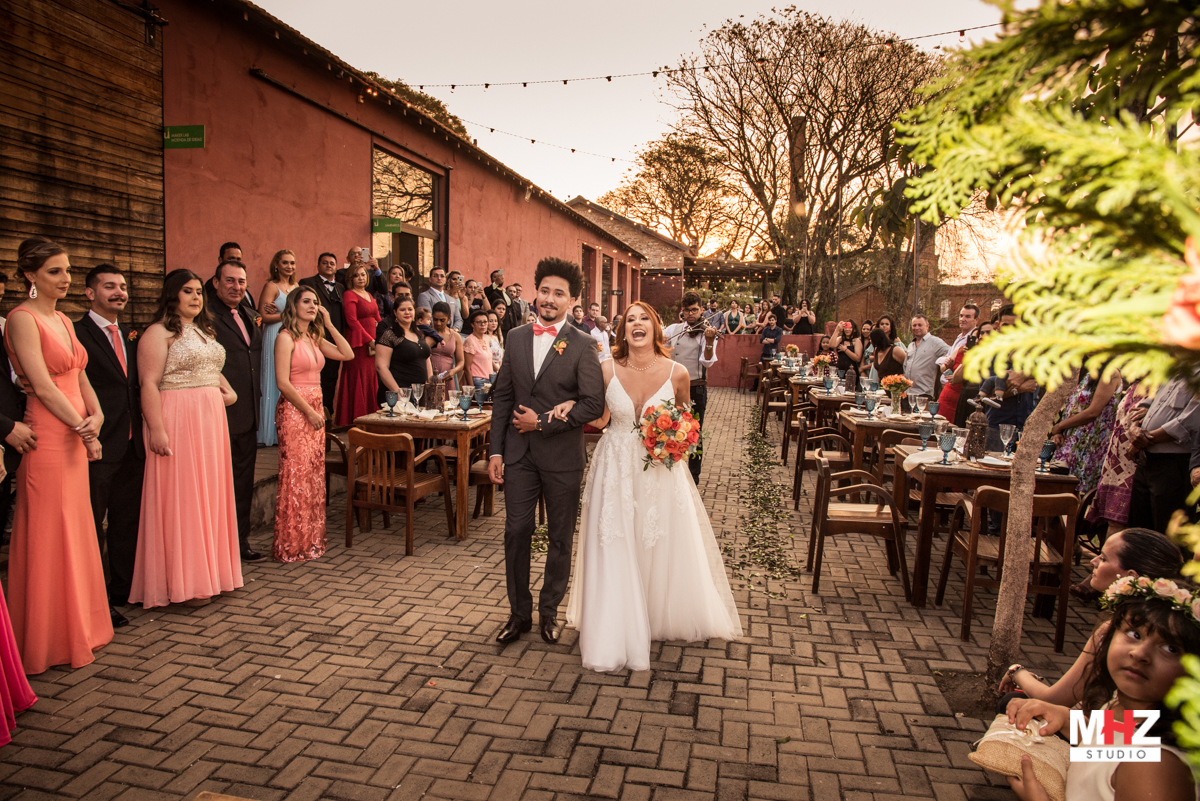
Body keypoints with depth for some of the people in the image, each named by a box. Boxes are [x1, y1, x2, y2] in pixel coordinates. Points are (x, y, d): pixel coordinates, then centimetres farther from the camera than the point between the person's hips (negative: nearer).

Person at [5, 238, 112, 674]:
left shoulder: (63, 320, 14)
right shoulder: (22, 318, -10)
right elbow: (43, 386, -16)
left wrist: (96, 416, -4)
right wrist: (83, 429, -12)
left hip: (75, 436, 8)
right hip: (47, 437, -8)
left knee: (75, 533, 15)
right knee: (48, 536, 1)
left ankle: (77, 626, 28)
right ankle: (49, 641, 15)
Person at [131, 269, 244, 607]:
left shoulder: (205, 331, 18)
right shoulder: (158, 333, -7)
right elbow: (149, 384, -14)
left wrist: (229, 390, 6)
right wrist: (156, 429, -21)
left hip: (211, 420, 8)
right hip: (177, 422, -8)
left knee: (209, 494, 12)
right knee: (181, 498, -2)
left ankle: (208, 570, 22)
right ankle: (183, 580, 7)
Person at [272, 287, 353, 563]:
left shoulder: (315, 338, 14)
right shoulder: (286, 337, -9)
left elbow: (347, 354, 8)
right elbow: (283, 382, -15)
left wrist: (329, 324, 5)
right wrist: (309, 411, -14)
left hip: (315, 410, 8)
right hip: (294, 411, -8)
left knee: (314, 475, 10)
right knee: (296, 475, -4)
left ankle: (311, 539, 19)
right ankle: (291, 545, 6)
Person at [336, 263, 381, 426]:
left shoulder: (369, 295, 19)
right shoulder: (349, 295, -4)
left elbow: (377, 319, 19)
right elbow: (352, 321, -13)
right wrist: (370, 340, -16)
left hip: (374, 343, 7)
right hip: (359, 343, -7)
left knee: (372, 381, 7)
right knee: (359, 380, -6)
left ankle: (371, 415, 12)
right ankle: (357, 418, 0)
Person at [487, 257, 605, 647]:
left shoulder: (583, 345, -7)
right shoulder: (515, 337, 6)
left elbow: (593, 404, -13)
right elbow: (501, 396, 7)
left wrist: (543, 422, -14)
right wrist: (495, 450, 2)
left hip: (562, 457, -3)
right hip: (519, 454, 3)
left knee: (560, 538, 10)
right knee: (516, 532, 6)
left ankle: (549, 611, 29)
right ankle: (519, 612, 23)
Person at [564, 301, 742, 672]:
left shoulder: (676, 373, -10)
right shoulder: (607, 370, -9)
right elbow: (601, 419, 5)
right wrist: (573, 407, -13)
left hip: (661, 470, 0)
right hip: (616, 470, 0)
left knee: (663, 551, 11)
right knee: (614, 554, 5)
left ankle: (667, 617, 39)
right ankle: (615, 637, 22)